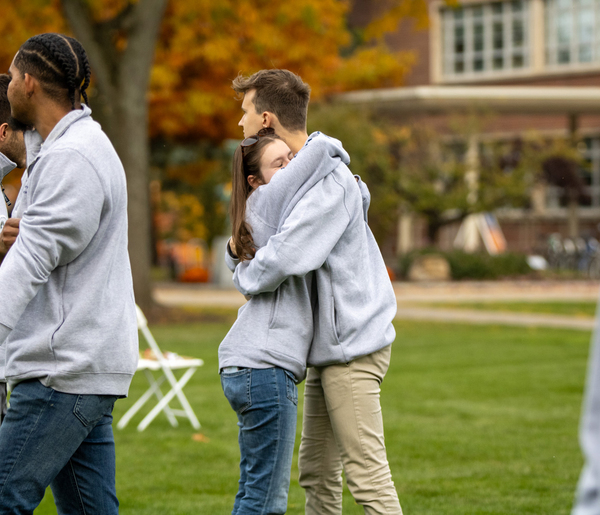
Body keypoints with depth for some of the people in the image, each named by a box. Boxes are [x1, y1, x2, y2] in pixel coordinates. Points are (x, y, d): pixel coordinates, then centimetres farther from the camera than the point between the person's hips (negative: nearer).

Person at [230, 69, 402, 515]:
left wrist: (244, 275, -9)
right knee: (317, 470, 14)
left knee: (367, 476, -10)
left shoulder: (330, 181, -19)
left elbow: (284, 258, -30)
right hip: (328, 345, 10)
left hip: (352, 345, -10)